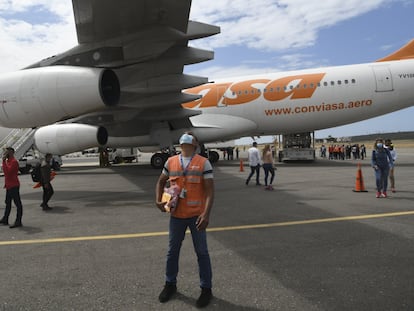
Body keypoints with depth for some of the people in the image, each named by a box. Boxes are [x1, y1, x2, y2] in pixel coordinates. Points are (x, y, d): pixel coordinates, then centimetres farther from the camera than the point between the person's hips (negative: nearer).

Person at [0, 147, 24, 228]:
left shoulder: (14, 162, -16)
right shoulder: (8, 161, 15)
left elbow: (7, 171, -28)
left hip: (14, 186, -11)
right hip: (9, 186, 11)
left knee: (18, 203, -6)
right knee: (8, 203, 18)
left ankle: (18, 222, -4)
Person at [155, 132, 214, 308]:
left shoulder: (203, 163, -7)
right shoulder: (171, 162, 4)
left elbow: (209, 190, -10)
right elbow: (161, 182, 17)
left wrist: (206, 214, -20)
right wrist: (158, 200, 1)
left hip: (196, 215, -3)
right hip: (176, 215, 3)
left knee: (201, 252, 8)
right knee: (172, 250, 15)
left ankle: (206, 289, 24)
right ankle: (170, 284, 35)